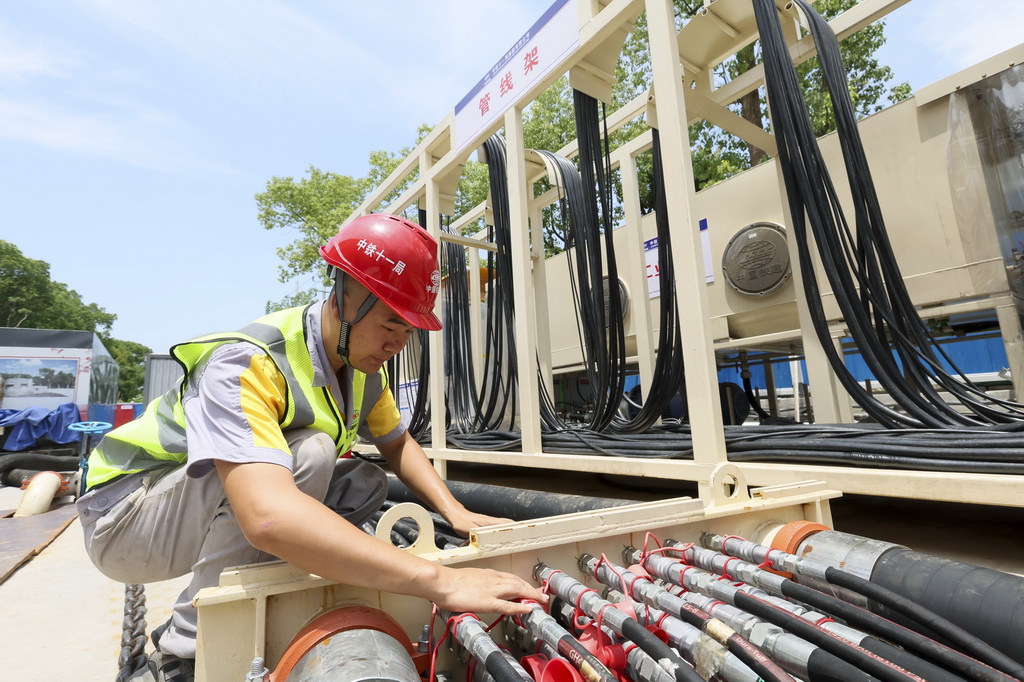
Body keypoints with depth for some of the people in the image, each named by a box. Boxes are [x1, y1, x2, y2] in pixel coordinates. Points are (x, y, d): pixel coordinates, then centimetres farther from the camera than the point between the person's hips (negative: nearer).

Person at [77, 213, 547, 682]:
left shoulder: (362, 360, -9)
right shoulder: (246, 365, -34)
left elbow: (397, 443, 3)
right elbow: (267, 516, -48)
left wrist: (454, 512, -14)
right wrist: (442, 582, -49)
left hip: (215, 509, 8)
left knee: (366, 485, -5)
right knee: (308, 452, -31)